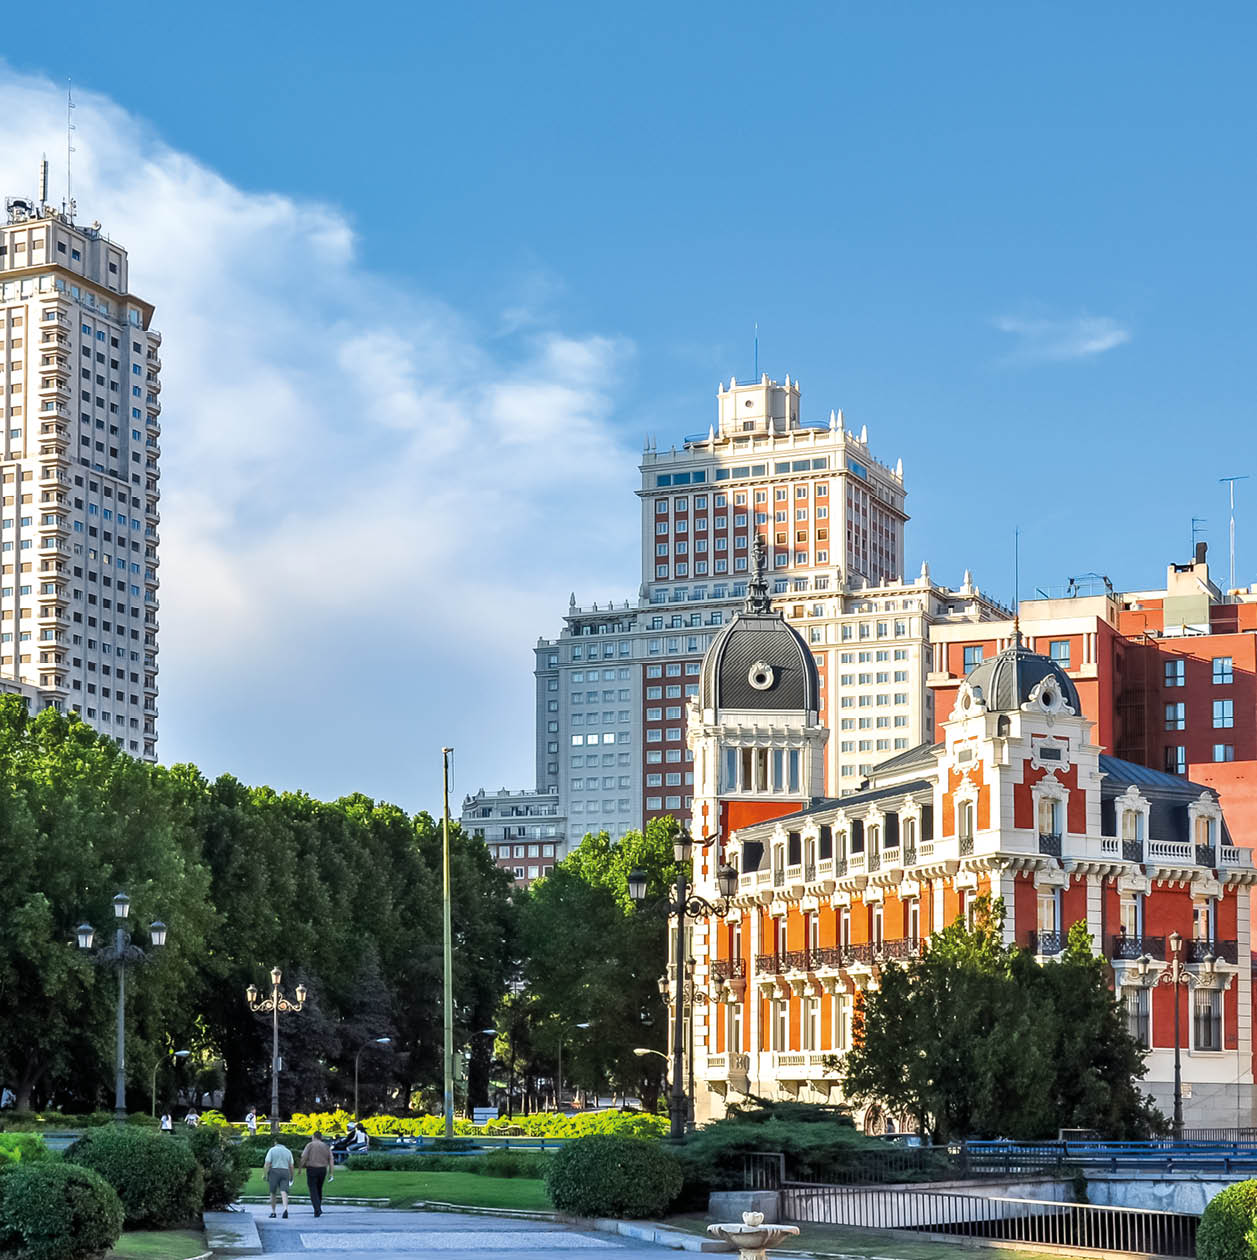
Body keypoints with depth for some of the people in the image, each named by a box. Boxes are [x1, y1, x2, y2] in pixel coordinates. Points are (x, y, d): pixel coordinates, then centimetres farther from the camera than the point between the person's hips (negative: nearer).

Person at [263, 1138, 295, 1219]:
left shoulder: (272, 1150, 1)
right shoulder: (288, 1152, 10)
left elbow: (267, 1163, -8)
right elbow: (291, 1166, 9)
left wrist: (265, 1174, -7)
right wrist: (291, 1177, 20)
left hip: (274, 1172, -2)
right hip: (285, 1172, 2)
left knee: (273, 1192, 13)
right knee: (283, 1192, -10)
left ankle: (273, 1212, 16)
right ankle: (285, 1209, -31)